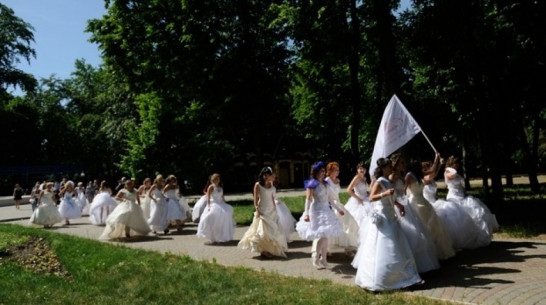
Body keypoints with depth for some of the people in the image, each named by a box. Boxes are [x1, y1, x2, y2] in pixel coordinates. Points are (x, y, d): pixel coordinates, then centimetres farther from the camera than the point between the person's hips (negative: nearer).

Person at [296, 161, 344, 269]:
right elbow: (308, 199, -17)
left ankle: (323, 259, 17)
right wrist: (307, 213, -26)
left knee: (326, 236, 8)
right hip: (317, 211, -8)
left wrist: (338, 209, 23)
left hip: (326, 211, 8)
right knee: (323, 235, -12)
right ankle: (316, 257, 2)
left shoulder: (325, 183, 13)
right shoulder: (312, 183, -9)